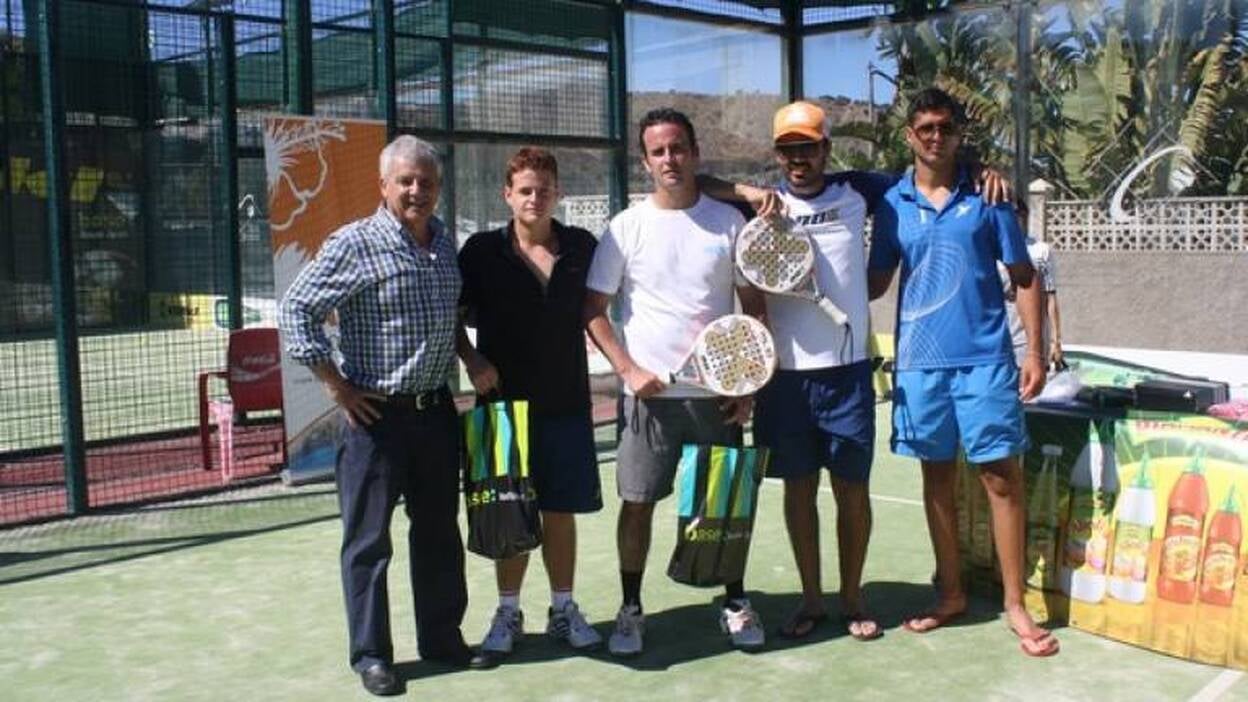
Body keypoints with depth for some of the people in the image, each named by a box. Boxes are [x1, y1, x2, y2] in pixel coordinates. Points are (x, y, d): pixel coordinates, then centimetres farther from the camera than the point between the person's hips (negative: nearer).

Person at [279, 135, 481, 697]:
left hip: (436, 410, 6)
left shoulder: (445, 242, 8)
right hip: (376, 414, -6)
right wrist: (336, 385, -13)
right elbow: (295, 310, -13)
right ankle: (370, 654, 17)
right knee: (368, 540, 4)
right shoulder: (355, 244, -12)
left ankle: (441, 636, 29)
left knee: (439, 531, 15)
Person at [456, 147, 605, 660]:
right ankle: (508, 613, 21)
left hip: (567, 402, 2)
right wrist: (472, 359, -10)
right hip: (505, 401, -1)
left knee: (560, 511, 10)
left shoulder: (582, 247, 2)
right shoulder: (482, 250, -3)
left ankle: (563, 609, 25)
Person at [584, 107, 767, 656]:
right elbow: (593, 310, 0)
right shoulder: (627, 227, -1)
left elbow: (754, 307, 6)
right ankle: (631, 608, 19)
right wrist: (628, 370, -11)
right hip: (649, 393, -1)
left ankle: (735, 603, 26)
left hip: (718, 392, 1)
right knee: (637, 502, 4)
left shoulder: (728, 221, 3)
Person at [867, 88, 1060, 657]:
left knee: (1001, 476, -1)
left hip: (985, 358, -2)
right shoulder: (892, 203, 6)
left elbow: (1023, 277, 3)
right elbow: (876, 282, 12)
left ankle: (1015, 603, 11)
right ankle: (951, 594, 25)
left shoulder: (987, 196, 1)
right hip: (919, 361, 2)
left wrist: (1035, 352, -3)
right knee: (937, 475, 11)